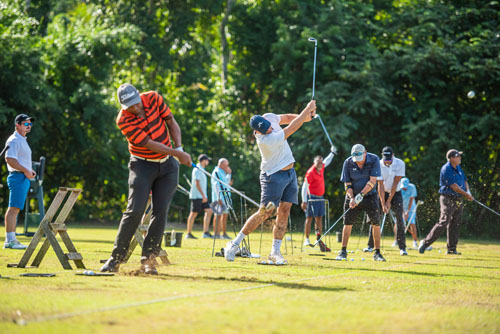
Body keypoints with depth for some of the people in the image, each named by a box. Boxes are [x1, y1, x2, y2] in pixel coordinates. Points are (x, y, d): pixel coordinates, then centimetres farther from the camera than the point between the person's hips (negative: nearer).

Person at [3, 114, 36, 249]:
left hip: (25, 178, 10)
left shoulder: (23, 140, 22)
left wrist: (29, 170, 14)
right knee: (14, 208, -12)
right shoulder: (14, 140, -10)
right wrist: (25, 170, -21)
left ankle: (11, 239, 12)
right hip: (18, 177, -10)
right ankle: (10, 240, -14)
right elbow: (9, 159, -21)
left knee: (15, 209, 10)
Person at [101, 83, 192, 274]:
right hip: (142, 165, -4)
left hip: (167, 165, 4)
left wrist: (179, 148, -11)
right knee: (135, 210, -14)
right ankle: (116, 258, -6)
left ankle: (148, 259, 0)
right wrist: (178, 154, -24)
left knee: (160, 211, -5)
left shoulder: (154, 99, -9)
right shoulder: (124, 120, -20)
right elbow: (149, 144, -23)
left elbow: (171, 122, 2)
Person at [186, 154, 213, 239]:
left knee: (209, 211, 1)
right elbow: (197, 183, -19)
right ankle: (188, 234, 0)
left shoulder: (201, 170, 19)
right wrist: (203, 195, -23)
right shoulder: (197, 170, -11)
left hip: (202, 196, 9)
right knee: (193, 214, -5)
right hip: (197, 196, -9)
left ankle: (205, 232, -1)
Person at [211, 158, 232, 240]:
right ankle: (216, 234, -9)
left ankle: (224, 234, 13)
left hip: (225, 197, 10)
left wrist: (229, 174, 16)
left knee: (225, 214, 9)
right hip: (219, 197, -10)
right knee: (218, 215, -10)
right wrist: (219, 198, -23)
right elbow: (216, 185, -17)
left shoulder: (223, 172, 20)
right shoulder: (216, 172, -9)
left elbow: (227, 182, 29)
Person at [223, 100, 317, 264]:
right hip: (274, 175, -8)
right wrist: (308, 109, -20)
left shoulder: (269, 117, -8)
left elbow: (287, 118, 12)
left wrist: (305, 117, -6)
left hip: (289, 172, 8)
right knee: (265, 212, -10)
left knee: (284, 211, 1)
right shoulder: (266, 140, -31)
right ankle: (235, 244, 0)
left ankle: (275, 252, 2)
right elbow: (292, 128, -27)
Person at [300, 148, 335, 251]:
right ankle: (307, 240, -1)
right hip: (311, 198, -8)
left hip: (320, 198, 8)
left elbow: (326, 161, 31)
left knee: (319, 218, 8)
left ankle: (319, 240, 11)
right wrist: (304, 201, -22)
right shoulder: (311, 172, -16)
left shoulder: (321, 168, 5)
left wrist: (332, 153, 36)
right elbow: (304, 186, -17)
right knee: (309, 218, -5)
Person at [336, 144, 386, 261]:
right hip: (353, 196, 1)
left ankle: (377, 253, 3)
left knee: (376, 224, -4)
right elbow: (347, 184, -7)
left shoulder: (374, 159, -15)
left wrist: (361, 194, -27)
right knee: (347, 223, -4)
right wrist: (352, 198, -22)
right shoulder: (348, 163, -12)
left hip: (369, 195, -1)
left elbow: (372, 181, -19)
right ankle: (343, 251, 3)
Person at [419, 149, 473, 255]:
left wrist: (468, 191, -1)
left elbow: (464, 180, 19)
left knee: (455, 224, 7)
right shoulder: (446, 169, -15)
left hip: (458, 200, 8)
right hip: (448, 199, -8)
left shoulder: (458, 168, 13)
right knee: (443, 223, -13)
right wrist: (466, 195, -12)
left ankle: (452, 248, 11)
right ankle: (425, 242, -6)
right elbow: (454, 186, -18)